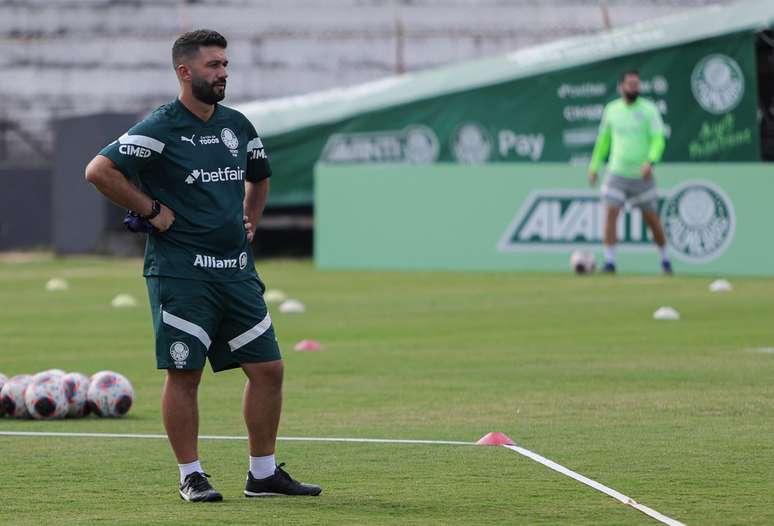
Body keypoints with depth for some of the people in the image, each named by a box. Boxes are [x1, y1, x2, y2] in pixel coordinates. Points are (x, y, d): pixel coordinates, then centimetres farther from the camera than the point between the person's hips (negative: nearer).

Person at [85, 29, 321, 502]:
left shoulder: (237, 125, 12)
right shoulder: (160, 129, -9)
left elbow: (259, 176, 32)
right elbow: (99, 170, -17)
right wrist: (151, 210, -13)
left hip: (237, 269, 6)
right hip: (181, 271, -6)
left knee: (268, 368, 4)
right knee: (184, 373, -4)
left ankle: (264, 473, 14)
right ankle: (191, 476, 6)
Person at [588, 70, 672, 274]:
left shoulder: (648, 109, -4)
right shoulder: (612, 110, 5)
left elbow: (658, 139, -12)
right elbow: (603, 140, 17)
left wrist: (650, 162, -28)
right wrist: (594, 166, 15)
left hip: (641, 175, -2)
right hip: (617, 173, 2)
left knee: (652, 219, 6)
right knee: (610, 214, -13)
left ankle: (665, 260, 24)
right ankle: (609, 262, -9)